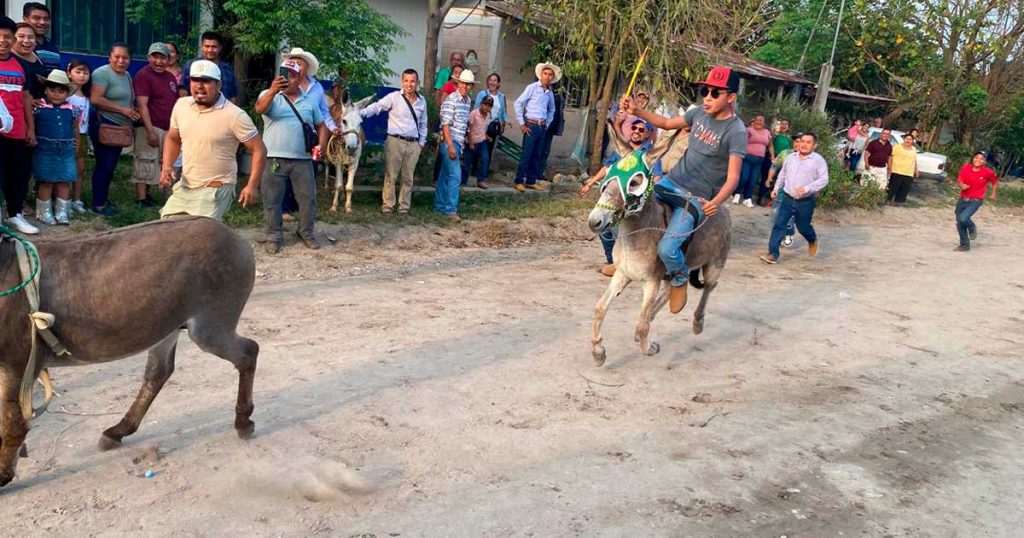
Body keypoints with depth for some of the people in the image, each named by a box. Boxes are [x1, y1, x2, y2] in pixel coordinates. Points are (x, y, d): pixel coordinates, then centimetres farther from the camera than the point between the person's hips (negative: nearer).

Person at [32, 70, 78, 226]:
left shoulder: (71, 109, 5)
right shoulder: (39, 107, -5)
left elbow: (75, 127, 16)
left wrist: (75, 142, 13)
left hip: (66, 150, 3)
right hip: (45, 150, -3)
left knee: (64, 182, 5)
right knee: (46, 182, 1)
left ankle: (62, 212, 14)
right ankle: (44, 212, 12)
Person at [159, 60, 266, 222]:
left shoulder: (234, 115, -15)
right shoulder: (181, 105, 3)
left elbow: (259, 150, -12)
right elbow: (173, 138, 19)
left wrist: (252, 186, -20)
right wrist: (167, 166, 3)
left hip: (216, 188, -7)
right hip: (185, 185, 7)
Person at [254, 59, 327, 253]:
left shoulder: (310, 101, 12)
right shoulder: (269, 95, 2)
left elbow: (321, 126, 17)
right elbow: (259, 109, -20)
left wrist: (321, 145, 0)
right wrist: (273, 91, -36)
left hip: (303, 160, 2)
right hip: (275, 158, -2)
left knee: (308, 198, 6)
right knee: (272, 200, 3)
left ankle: (306, 233, 22)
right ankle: (274, 236, 14)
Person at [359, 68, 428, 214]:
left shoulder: (422, 101, 9)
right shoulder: (394, 97, -3)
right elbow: (376, 107, -8)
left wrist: (422, 142, 13)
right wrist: (359, 113, -21)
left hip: (413, 144, 3)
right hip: (395, 141, -3)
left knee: (408, 177, 9)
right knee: (391, 175, 2)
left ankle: (404, 206, 17)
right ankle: (387, 205, 11)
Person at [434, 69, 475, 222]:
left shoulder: (468, 101, 11)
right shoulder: (451, 100, -13)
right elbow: (445, 124, -16)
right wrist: (450, 146, -21)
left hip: (459, 142, 8)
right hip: (450, 141, -8)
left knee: (446, 175, 14)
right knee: (455, 176, -12)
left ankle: (439, 205, 21)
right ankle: (451, 209, -8)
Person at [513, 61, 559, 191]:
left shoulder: (550, 93, 11)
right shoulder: (532, 87, -5)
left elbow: (551, 110, 28)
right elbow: (518, 103, -8)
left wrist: (547, 124, 16)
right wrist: (521, 124, -9)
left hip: (542, 127, 6)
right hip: (531, 125, -6)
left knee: (536, 156, 8)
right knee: (526, 155, -7)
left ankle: (531, 181, 15)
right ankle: (519, 181, -2)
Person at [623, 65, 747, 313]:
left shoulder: (736, 131, -17)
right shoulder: (700, 112, 3)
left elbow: (733, 177, -23)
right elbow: (667, 123, 19)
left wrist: (717, 202, -42)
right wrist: (636, 111, 7)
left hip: (697, 199, -7)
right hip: (671, 182, 7)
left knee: (667, 248, -23)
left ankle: (679, 278, 12)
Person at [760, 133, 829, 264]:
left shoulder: (818, 160, -9)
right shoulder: (790, 157, 6)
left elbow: (824, 179, -16)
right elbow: (782, 174, 21)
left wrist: (807, 189, -27)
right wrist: (776, 188, 13)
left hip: (806, 202, -4)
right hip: (788, 199, 4)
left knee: (803, 227, 12)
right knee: (779, 225, -6)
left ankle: (813, 240, 48)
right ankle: (773, 254, -5)